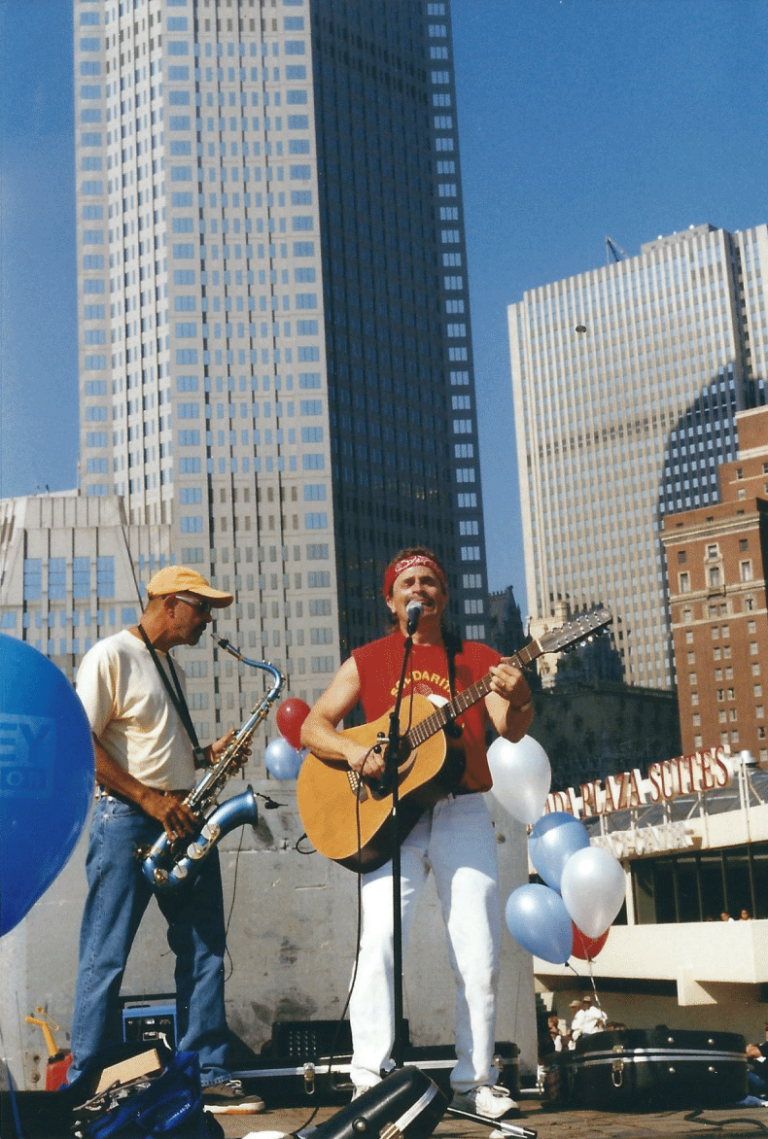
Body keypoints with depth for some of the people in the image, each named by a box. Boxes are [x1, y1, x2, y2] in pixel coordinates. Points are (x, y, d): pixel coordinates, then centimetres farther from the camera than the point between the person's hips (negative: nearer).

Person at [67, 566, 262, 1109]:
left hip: (182, 820, 8)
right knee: (106, 956, -3)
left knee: (205, 949, 6)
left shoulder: (171, 667, 19)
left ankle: (207, 1074, 12)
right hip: (126, 820, -8)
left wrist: (209, 755, 6)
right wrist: (148, 799, -18)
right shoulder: (111, 656, -8)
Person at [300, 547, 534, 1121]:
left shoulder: (478, 659, 11)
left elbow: (513, 731, -3)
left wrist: (517, 698, -26)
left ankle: (474, 1081, 14)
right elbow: (312, 727, 8)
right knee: (379, 940, -16)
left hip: (463, 815, 1)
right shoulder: (367, 661, 12)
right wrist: (353, 750, -12)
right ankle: (370, 1078, -8)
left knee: (480, 953, 1)